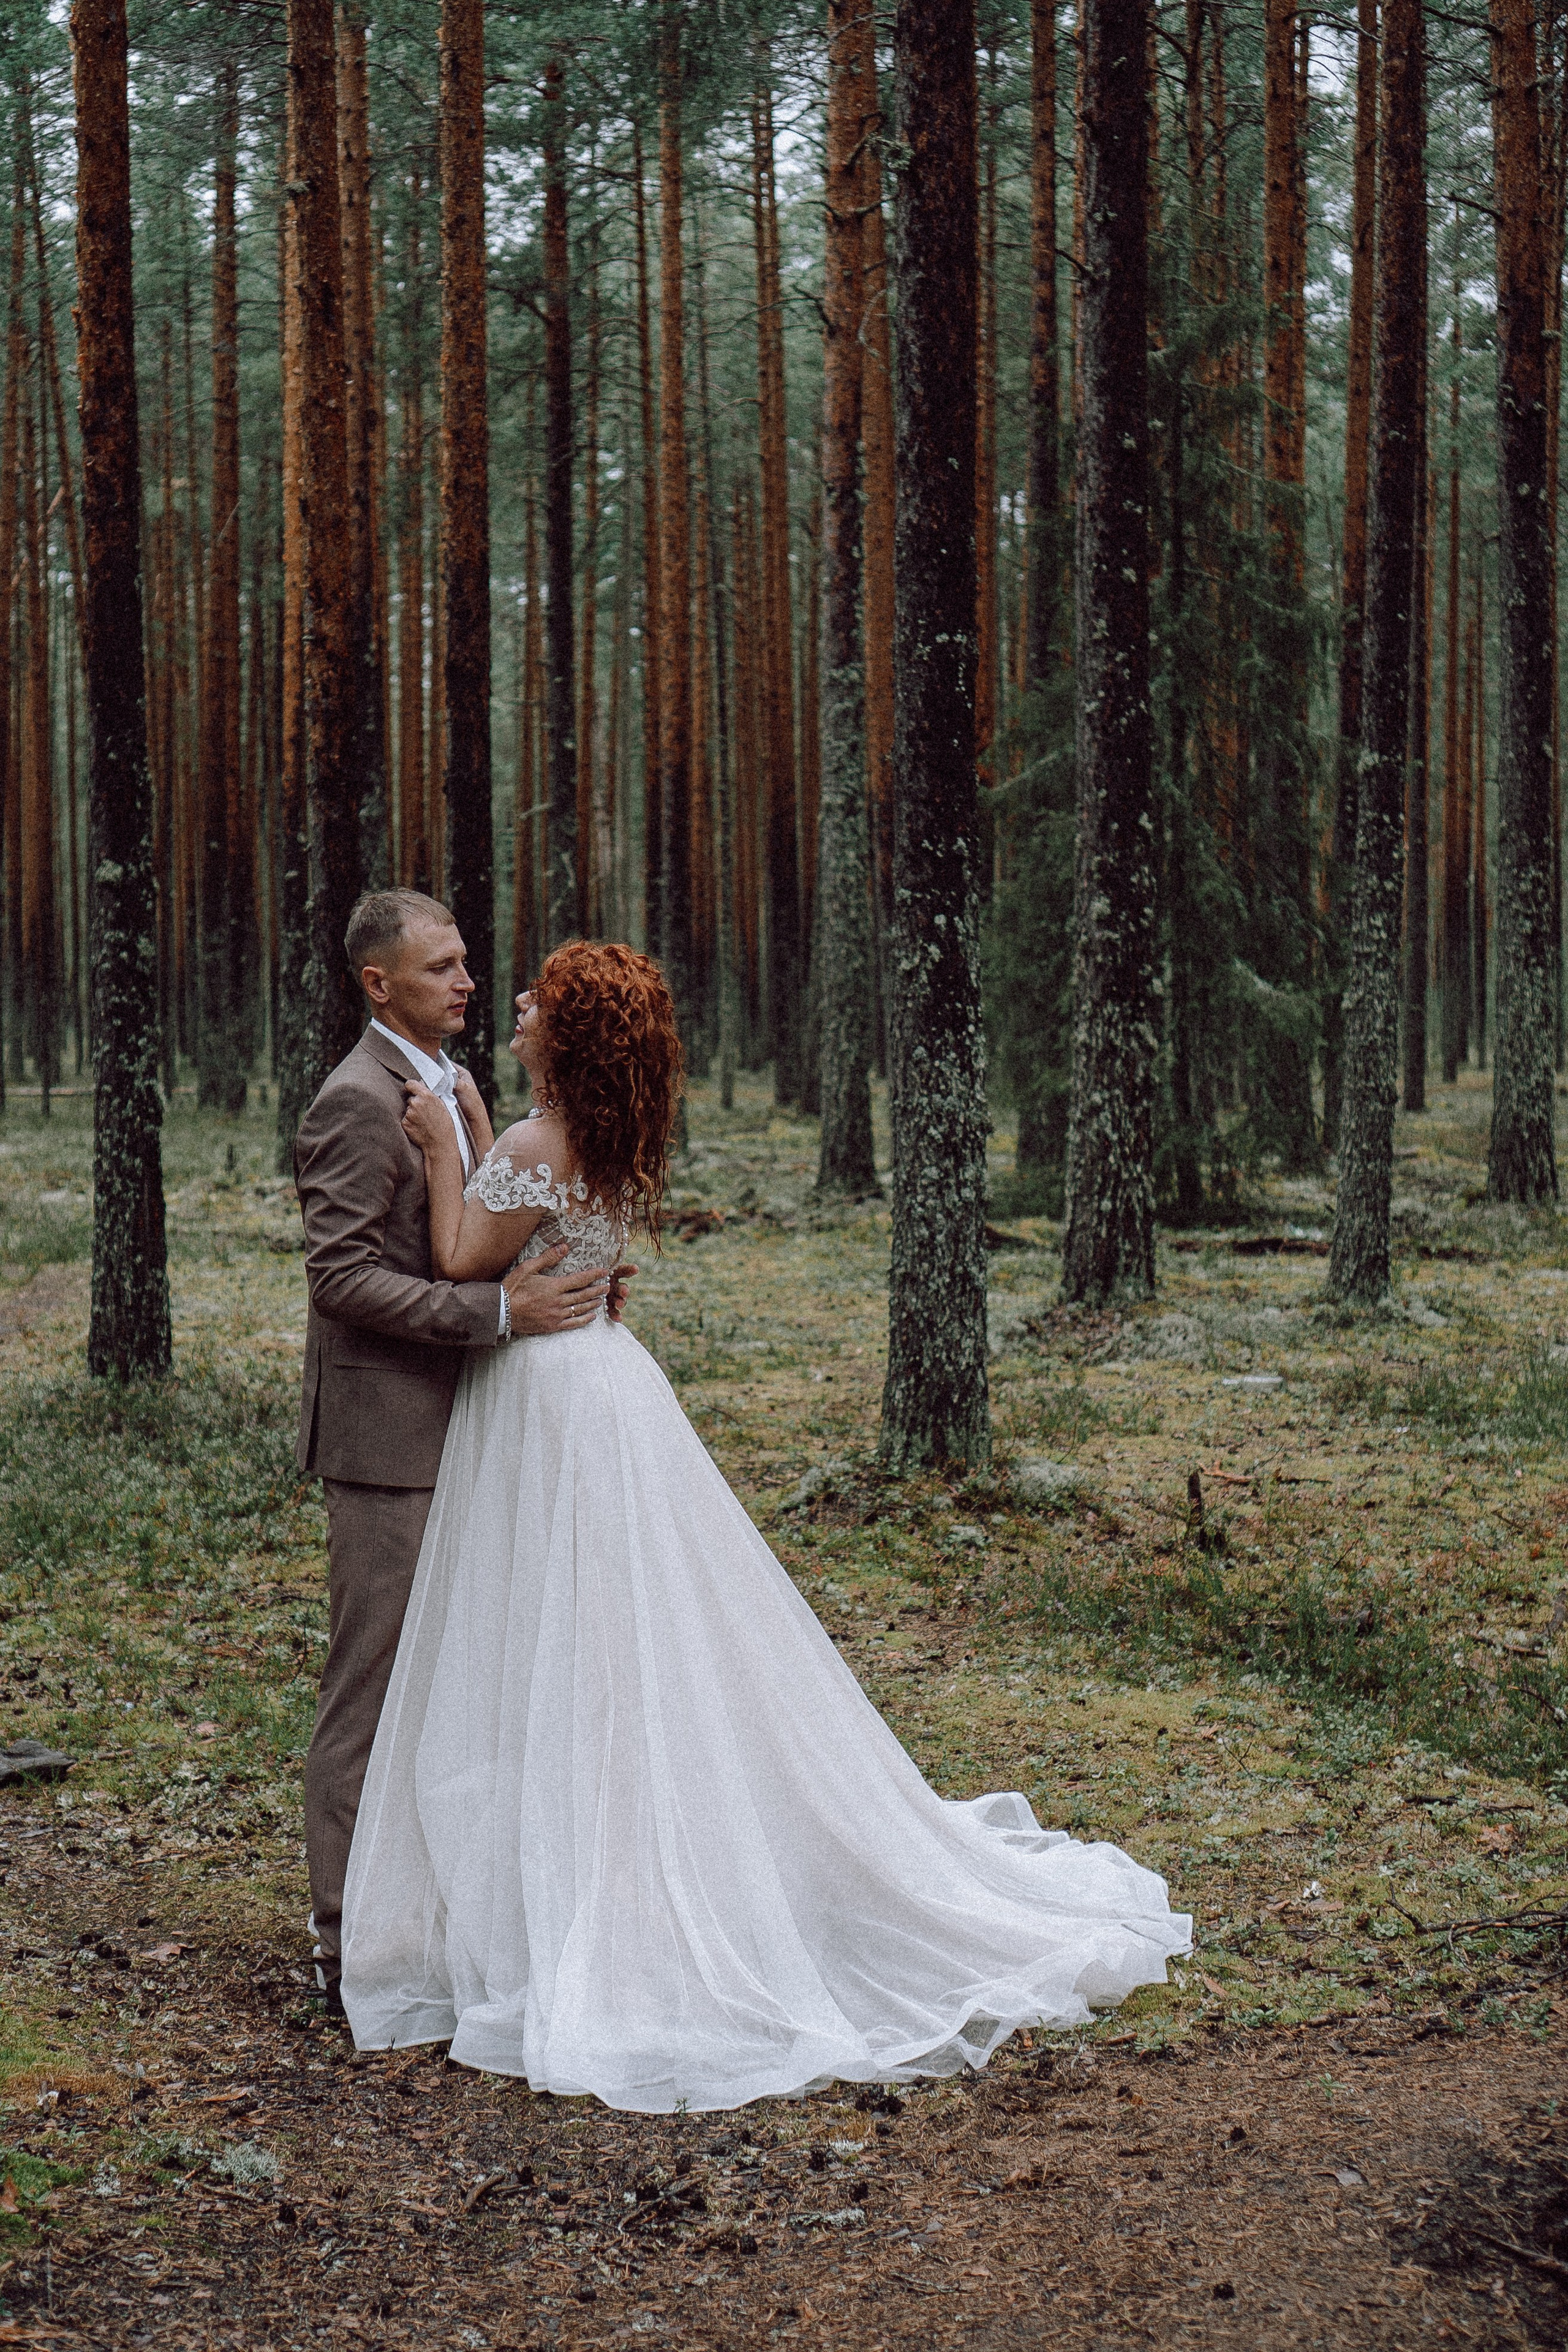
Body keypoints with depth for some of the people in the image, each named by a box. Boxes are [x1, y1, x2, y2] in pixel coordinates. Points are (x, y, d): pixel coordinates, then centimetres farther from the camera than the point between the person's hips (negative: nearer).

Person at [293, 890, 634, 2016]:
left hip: (457, 1426, 9)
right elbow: (343, 1277, -21)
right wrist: (503, 1310, -25)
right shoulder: (357, 1104, -15)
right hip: (388, 1432, -9)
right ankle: (353, 1945, 5)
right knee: (377, 1682, -3)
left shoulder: (453, 1086, 14)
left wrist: (567, 1279, 4)